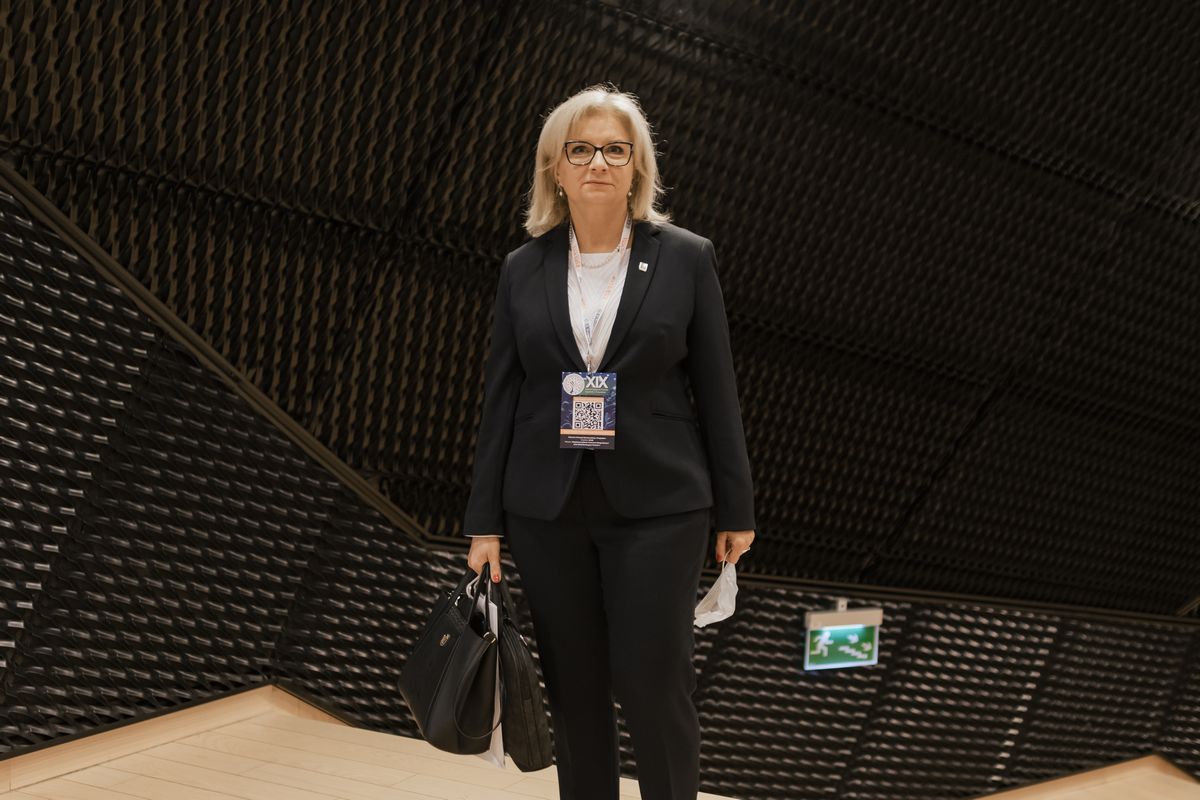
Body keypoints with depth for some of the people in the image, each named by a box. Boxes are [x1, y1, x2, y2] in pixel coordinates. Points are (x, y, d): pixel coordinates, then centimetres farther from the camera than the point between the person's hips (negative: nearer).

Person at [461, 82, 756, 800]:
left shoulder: (687, 258, -1)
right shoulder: (524, 270, 5)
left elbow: (717, 391, 1)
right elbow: (501, 397, 6)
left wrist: (736, 510, 1)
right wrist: (484, 521, 4)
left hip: (656, 503, -2)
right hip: (548, 509, 3)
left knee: (653, 682, -3)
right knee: (574, 687, 10)